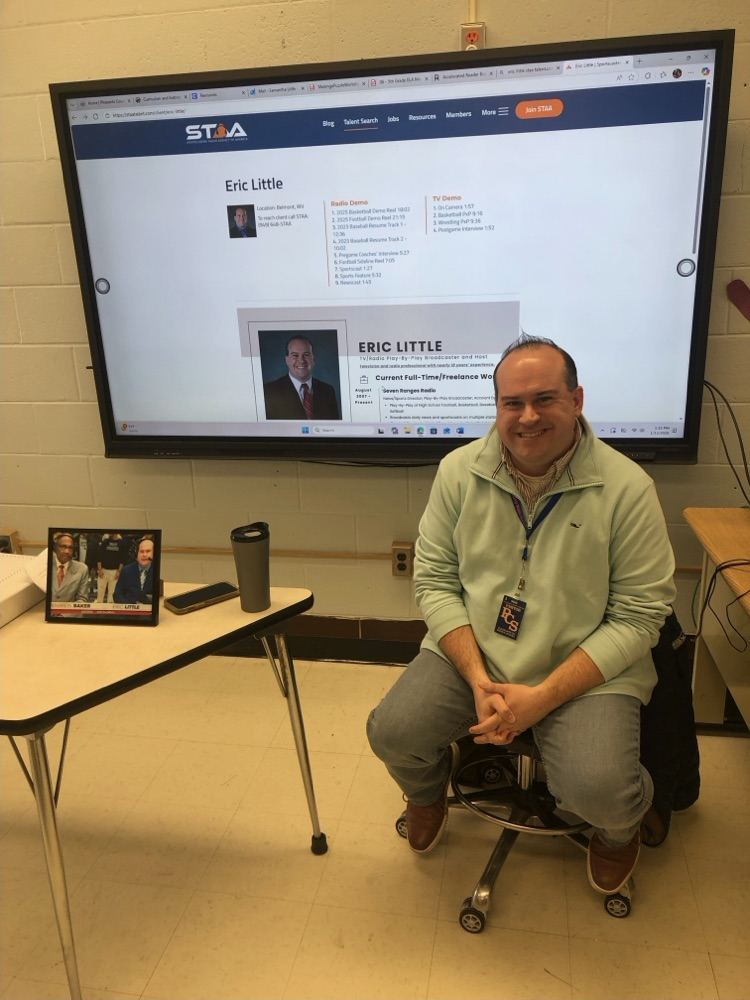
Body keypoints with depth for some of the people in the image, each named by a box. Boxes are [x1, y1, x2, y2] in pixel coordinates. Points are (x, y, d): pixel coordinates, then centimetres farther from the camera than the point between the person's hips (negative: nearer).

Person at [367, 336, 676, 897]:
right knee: (392, 732, -17)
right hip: (469, 654, 3)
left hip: (588, 671, -2)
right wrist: (478, 680, -14)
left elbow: (639, 616, -10)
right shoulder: (460, 471, -2)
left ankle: (621, 826, 19)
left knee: (599, 792, -24)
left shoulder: (627, 488, -11)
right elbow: (434, 579, -1)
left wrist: (542, 697, -18)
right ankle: (428, 789, 24)